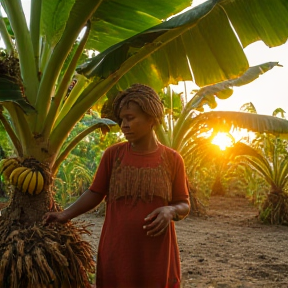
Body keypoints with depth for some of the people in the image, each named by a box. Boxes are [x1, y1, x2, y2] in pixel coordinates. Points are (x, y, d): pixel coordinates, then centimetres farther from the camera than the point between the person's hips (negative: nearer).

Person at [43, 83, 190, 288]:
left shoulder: (172, 159, -2)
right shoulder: (113, 154, 0)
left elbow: (184, 205, 3)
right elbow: (95, 193, 5)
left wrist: (170, 211, -18)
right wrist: (66, 215, -6)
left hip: (157, 255, 0)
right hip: (116, 253, 1)